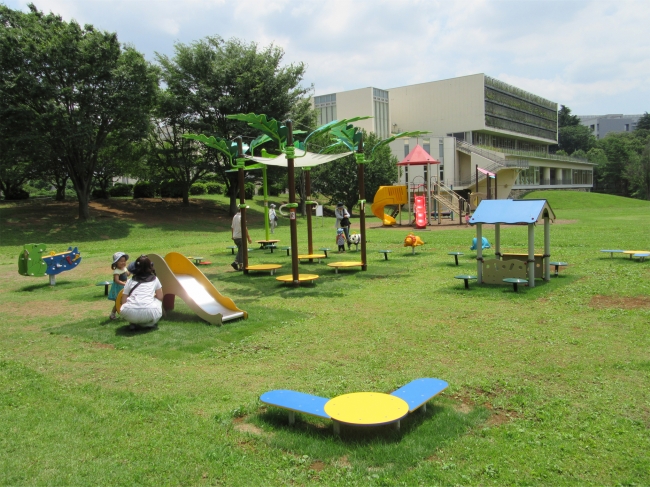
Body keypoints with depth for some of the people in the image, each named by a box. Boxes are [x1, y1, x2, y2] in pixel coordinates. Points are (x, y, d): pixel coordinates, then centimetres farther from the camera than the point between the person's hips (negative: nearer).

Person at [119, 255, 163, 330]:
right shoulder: (154, 279, 21)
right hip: (149, 313, -1)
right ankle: (149, 324, 13)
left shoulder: (130, 281, 22)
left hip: (130, 314, 1)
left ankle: (133, 323, 12)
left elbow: (123, 302, 19)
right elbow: (160, 297, 22)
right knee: (158, 300, 30)